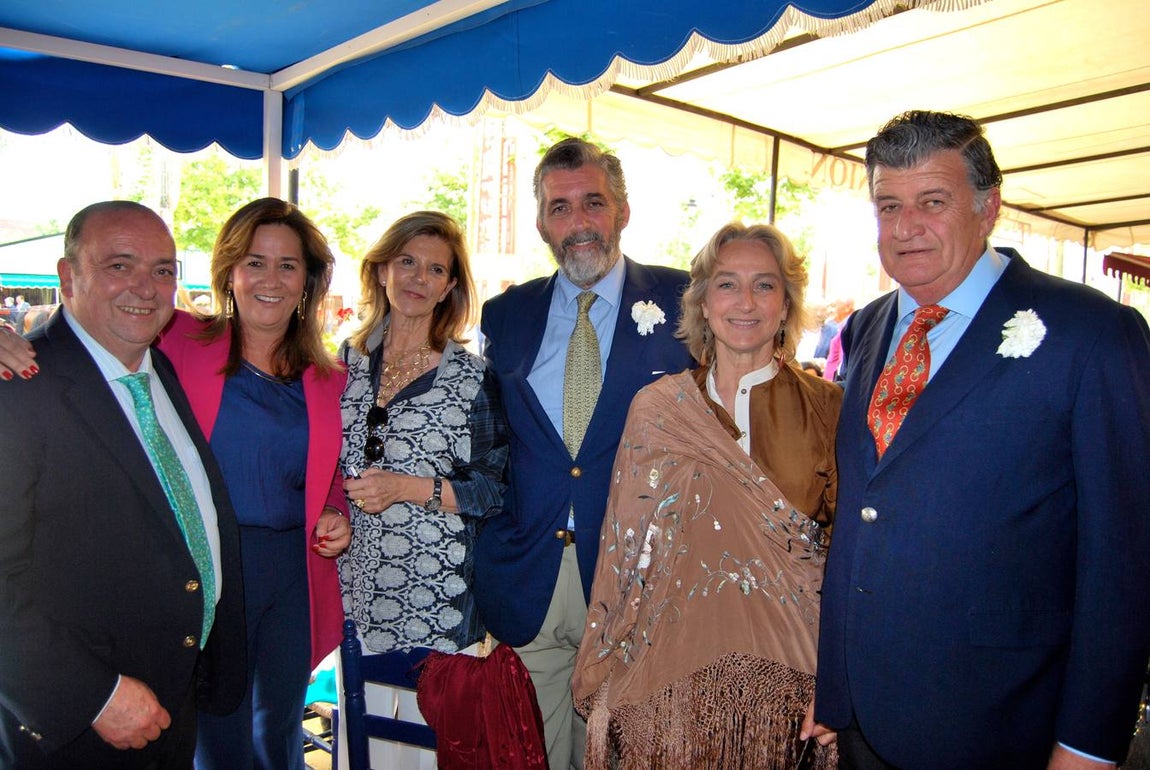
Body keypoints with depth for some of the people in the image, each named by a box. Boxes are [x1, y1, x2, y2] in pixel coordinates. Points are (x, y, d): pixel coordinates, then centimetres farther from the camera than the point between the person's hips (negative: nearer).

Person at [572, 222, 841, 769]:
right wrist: (601, 679, 4)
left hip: (782, 675, 0)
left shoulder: (827, 408, -3)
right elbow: (624, 546, 3)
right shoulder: (656, 408, -2)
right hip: (672, 668, 1)